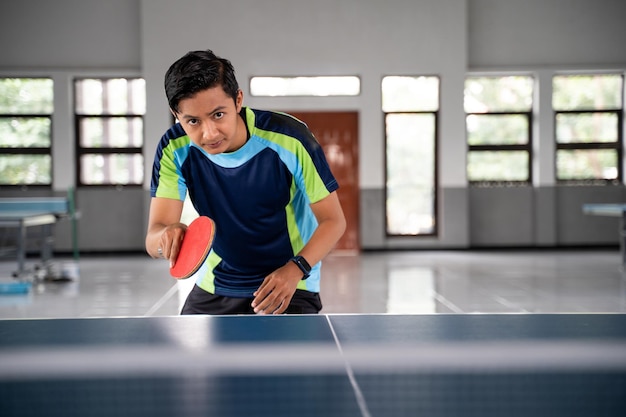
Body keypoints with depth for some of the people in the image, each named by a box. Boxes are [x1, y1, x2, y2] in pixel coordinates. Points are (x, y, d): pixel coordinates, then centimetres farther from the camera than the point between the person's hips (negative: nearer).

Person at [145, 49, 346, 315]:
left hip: (287, 286, -3)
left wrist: (296, 269, -32)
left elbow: (333, 220, -16)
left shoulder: (289, 139, -24)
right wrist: (165, 237, -43)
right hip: (213, 287, 3)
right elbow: (153, 238, -19)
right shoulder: (175, 149, -16)